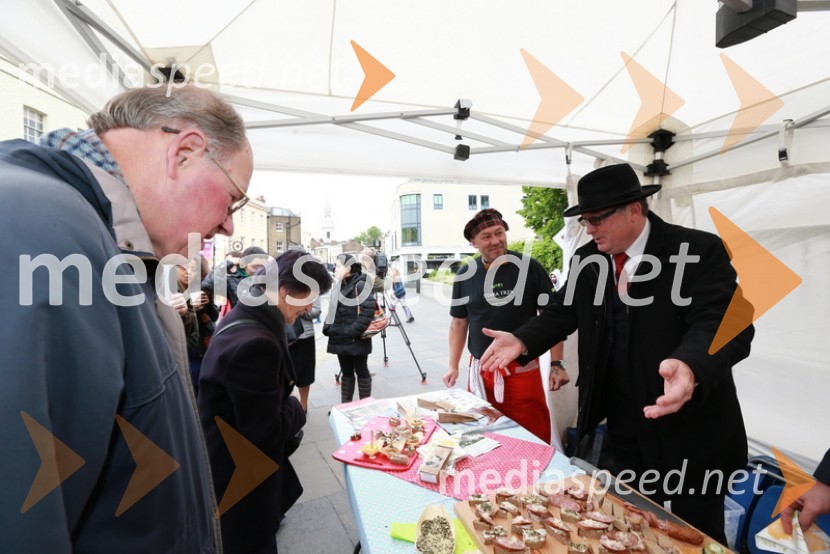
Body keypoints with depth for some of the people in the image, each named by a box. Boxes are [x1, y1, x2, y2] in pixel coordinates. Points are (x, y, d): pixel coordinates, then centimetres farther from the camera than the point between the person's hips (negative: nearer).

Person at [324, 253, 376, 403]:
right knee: (346, 373, 16)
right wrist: (328, 327, 6)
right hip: (340, 340, 8)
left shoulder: (360, 285, -13)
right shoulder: (338, 287, 13)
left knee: (361, 372, 6)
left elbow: (368, 310, -22)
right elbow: (333, 311, 21)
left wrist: (352, 331, -22)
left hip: (356, 340, -7)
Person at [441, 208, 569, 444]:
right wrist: (453, 366, 6)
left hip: (523, 370, -2)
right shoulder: (465, 275, 1)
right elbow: (459, 323, 8)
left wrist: (557, 363, -7)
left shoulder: (529, 268, -7)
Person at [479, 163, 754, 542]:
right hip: (623, 423, 5)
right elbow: (562, 312, 4)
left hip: (687, 429, -4)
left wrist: (689, 366, -46)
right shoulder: (587, 258, 0)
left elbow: (725, 324, -25)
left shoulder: (700, 251, -15)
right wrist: (522, 341, -12)